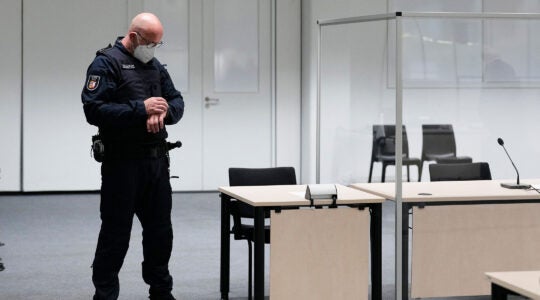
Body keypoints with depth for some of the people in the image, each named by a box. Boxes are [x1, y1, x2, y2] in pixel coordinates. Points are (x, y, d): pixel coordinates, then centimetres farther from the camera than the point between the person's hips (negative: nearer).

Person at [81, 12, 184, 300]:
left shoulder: (155, 66, 14)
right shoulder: (106, 63, -9)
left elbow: (177, 101, 15)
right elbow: (94, 110, -18)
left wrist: (164, 111, -9)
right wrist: (141, 109, -21)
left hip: (157, 160, 7)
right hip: (122, 161, -7)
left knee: (160, 230, 13)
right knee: (115, 233, 0)